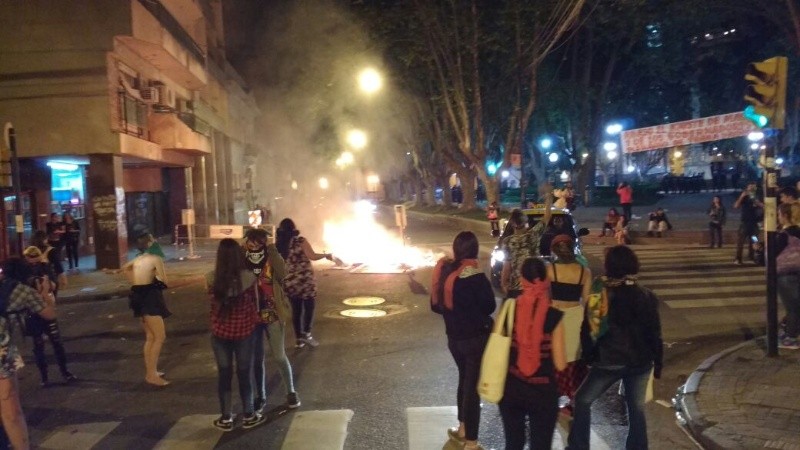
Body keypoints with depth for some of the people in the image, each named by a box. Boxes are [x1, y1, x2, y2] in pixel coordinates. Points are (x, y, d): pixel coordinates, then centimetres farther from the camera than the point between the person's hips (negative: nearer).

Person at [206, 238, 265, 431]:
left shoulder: (211, 278, -12)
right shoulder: (249, 277, -15)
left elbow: (214, 302, 2)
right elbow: (255, 302, -1)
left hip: (220, 332, 1)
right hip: (244, 331, -1)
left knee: (224, 374, 13)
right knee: (245, 373, 13)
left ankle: (226, 418, 23)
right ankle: (249, 416, 25)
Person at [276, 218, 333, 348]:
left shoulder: (279, 244, 4)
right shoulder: (300, 241, -8)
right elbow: (312, 256, -15)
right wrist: (326, 255, -1)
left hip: (289, 281, 4)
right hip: (304, 279, -4)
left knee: (296, 310, 11)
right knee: (309, 306, 7)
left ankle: (298, 338, 14)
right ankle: (306, 333, -4)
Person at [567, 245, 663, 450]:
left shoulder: (599, 296, -9)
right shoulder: (646, 297, -8)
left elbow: (587, 330, -3)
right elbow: (654, 334, -4)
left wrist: (587, 357, 9)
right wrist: (658, 363, 6)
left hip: (607, 361, -1)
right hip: (640, 361, 1)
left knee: (583, 400, 16)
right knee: (636, 407, 17)